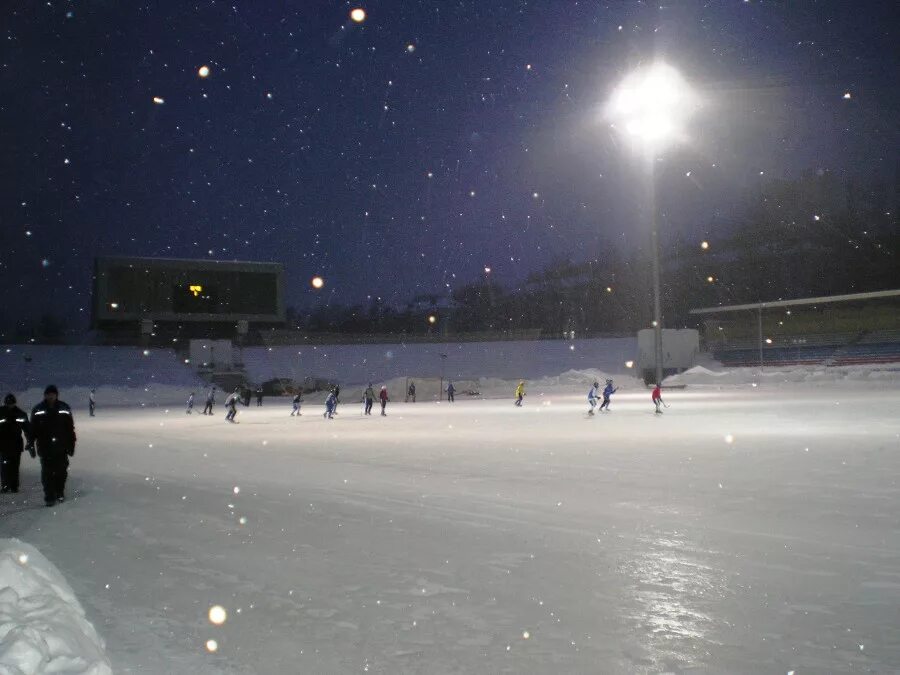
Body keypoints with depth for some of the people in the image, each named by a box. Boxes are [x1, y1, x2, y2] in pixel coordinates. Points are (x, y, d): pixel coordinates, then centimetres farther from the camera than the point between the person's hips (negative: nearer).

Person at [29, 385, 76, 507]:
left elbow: (70, 428, 6)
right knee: (47, 473, -3)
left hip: (61, 447, 1)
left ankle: (60, 493, 22)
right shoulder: (38, 410, 1)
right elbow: (33, 429, 2)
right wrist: (31, 444, -1)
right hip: (45, 447, -1)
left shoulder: (64, 409, 2)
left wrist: (71, 445, 5)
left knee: (61, 471, 6)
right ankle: (49, 497, 1)